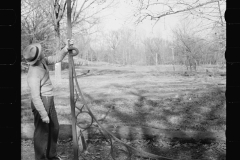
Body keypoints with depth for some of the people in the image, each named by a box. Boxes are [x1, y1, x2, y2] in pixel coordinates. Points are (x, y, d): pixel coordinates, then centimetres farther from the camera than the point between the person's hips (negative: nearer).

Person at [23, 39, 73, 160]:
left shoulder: (42, 61, 0)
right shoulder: (34, 74, -24)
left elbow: (56, 59, 15)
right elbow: (35, 97, -24)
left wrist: (67, 47, 2)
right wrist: (43, 115, -20)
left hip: (49, 101, 9)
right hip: (41, 103, -9)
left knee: (54, 128, 18)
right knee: (42, 131, 2)